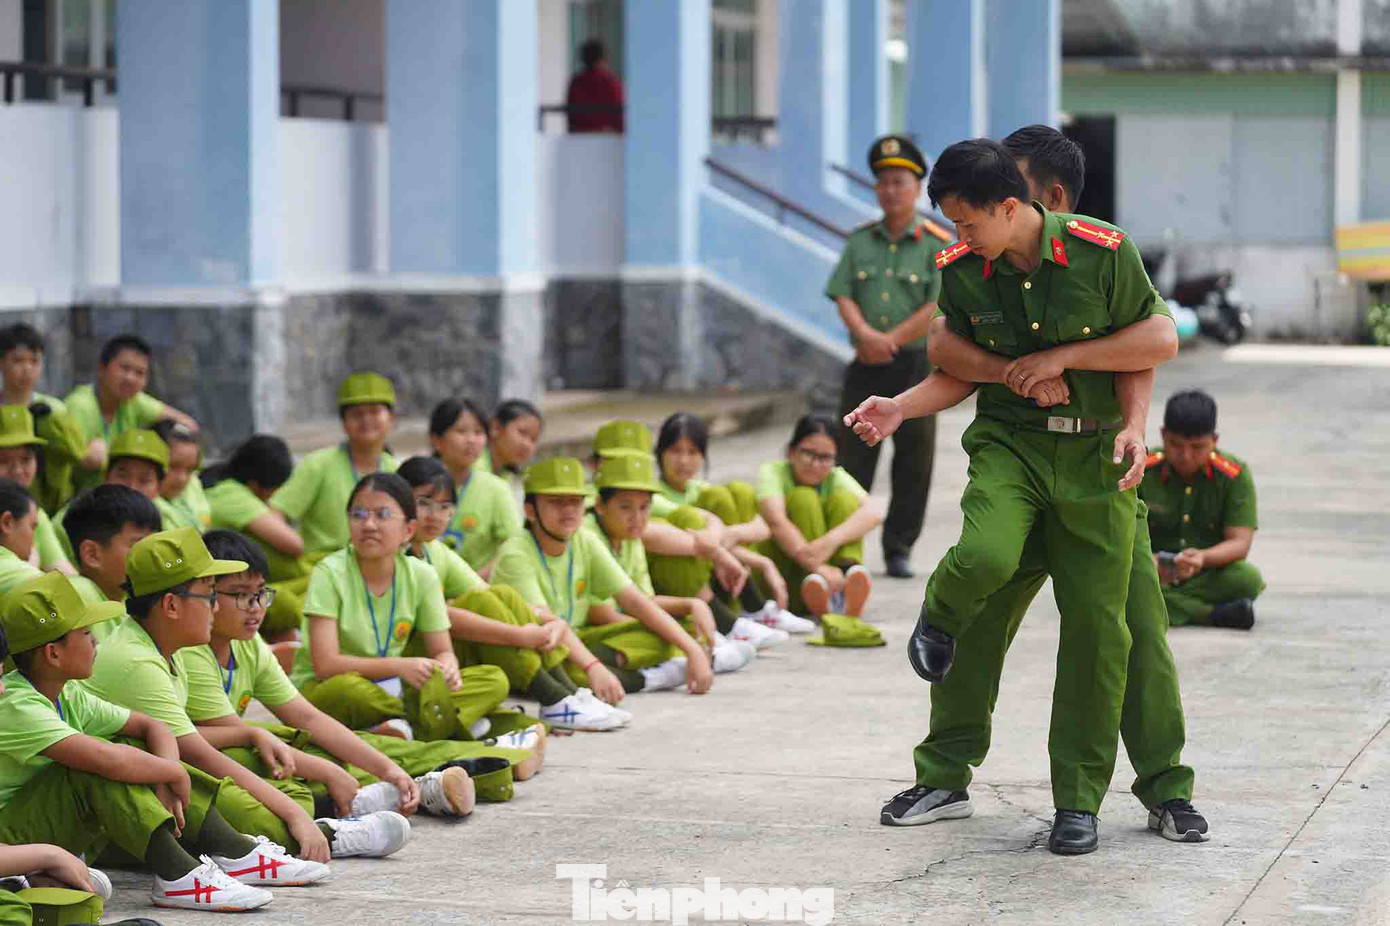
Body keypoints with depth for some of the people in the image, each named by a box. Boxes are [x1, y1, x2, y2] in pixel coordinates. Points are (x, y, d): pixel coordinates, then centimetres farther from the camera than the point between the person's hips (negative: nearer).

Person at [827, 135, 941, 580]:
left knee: (913, 458, 1)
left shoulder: (936, 244, 0)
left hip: (916, 364, -2)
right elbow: (843, 296, 4)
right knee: (852, 457, 1)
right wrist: (865, 334, -15)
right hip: (865, 365, 3)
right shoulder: (860, 241, 11)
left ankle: (899, 547, 10)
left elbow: (939, 307, -9)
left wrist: (891, 341, -13)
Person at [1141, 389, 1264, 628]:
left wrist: (1202, 558, -34)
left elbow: (1239, 542, -12)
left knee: (1248, 578, -32)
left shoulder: (1235, 475, -5)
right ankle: (1215, 615, -34)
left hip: (1209, 574, 0)